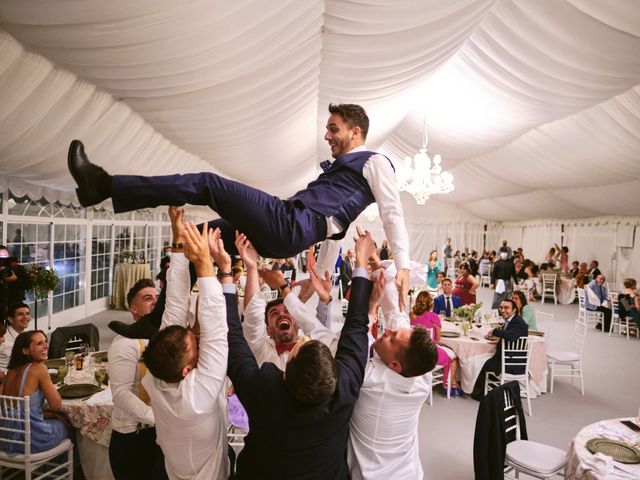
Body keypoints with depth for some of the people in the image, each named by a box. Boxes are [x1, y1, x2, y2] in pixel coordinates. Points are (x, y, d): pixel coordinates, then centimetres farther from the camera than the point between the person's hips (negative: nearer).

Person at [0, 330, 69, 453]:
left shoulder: (11, 371, 3)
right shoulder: (39, 368, -16)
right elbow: (56, 405, -13)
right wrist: (52, 387, 4)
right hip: (33, 440, -7)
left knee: (56, 415, 31)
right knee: (66, 419, 23)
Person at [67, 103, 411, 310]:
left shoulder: (374, 163, 9)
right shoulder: (338, 167, 33)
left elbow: (392, 213, -1)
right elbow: (332, 228, 32)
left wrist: (403, 265, -11)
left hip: (291, 226, -10)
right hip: (281, 233, 10)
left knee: (209, 184, -15)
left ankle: (105, 185, -16)